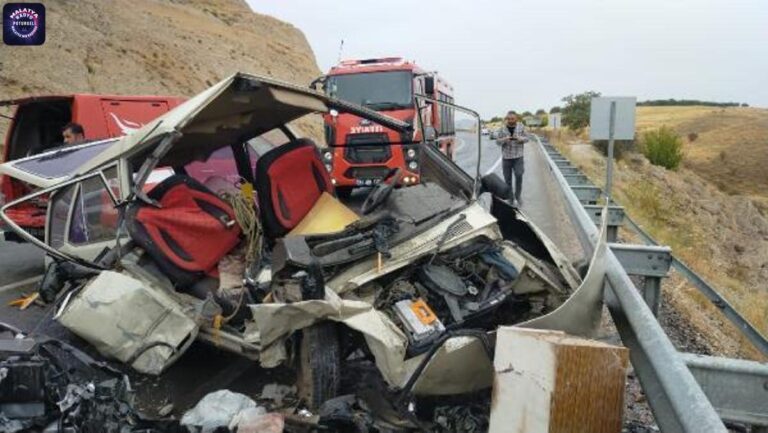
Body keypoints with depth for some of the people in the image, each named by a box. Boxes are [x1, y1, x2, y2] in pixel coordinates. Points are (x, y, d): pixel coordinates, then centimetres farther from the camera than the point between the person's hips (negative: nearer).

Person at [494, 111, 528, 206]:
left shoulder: (521, 126, 3)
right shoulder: (502, 128, 2)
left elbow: (526, 138, 6)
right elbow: (497, 141, 3)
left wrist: (520, 138, -17)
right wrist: (504, 139, -19)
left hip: (518, 156, -1)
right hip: (506, 157, 1)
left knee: (519, 175, -16)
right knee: (507, 179, 2)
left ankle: (518, 195, 6)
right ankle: (511, 200, 14)